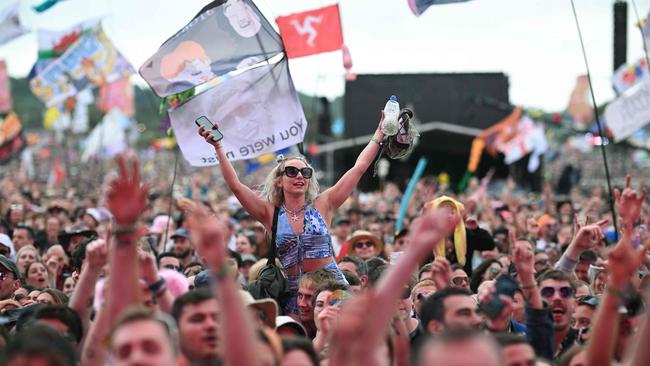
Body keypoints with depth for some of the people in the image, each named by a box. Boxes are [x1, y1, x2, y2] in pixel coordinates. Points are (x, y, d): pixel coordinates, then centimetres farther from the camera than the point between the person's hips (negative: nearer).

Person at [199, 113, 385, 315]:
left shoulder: (322, 206, 7)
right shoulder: (271, 214, 6)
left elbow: (359, 168, 9)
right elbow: (235, 185, -1)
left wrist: (380, 134, 10)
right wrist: (218, 147, -6)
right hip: (293, 291, 0)